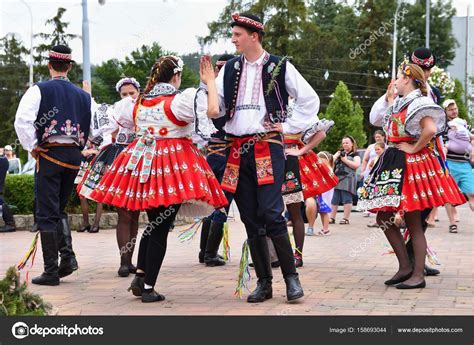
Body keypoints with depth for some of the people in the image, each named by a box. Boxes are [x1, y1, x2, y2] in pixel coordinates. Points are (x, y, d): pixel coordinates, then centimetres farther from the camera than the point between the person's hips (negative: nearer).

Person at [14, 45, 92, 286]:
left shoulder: (39, 90, -3)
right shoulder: (83, 96, 10)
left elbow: (22, 120, -16)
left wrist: (31, 147, -6)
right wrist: (78, 146, 15)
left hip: (50, 154, -4)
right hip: (74, 155, 5)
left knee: (47, 213, 0)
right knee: (59, 209, 20)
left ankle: (51, 271, 0)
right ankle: (67, 255, 3)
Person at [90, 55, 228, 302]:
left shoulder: (137, 102, 10)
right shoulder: (179, 100, -10)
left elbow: (118, 117, 27)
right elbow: (213, 110, -20)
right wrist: (210, 82, -8)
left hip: (143, 162, 6)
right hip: (173, 166, -6)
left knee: (153, 224, 20)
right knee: (161, 229, 0)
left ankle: (140, 275, 15)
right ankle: (148, 287, 2)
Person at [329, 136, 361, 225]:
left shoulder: (355, 155, 6)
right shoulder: (339, 153, 22)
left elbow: (357, 165, -10)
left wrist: (345, 160, -8)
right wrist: (337, 155, 0)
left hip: (347, 180, -5)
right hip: (336, 179, 5)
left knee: (347, 200, -6)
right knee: (334, 200, 3)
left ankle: (346, 218, -1)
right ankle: (332, 218, 8)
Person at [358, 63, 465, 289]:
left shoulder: (418, 103, -11)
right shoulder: (399, 104, 17)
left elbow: (431, 129, -27)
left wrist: (414, 148, -18)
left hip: (412, 164, -10)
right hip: (393, 163, 10)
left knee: (413, 223, -5)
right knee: (384, 218, 7)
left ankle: (418, 275, 2)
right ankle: (405, 267, 15)